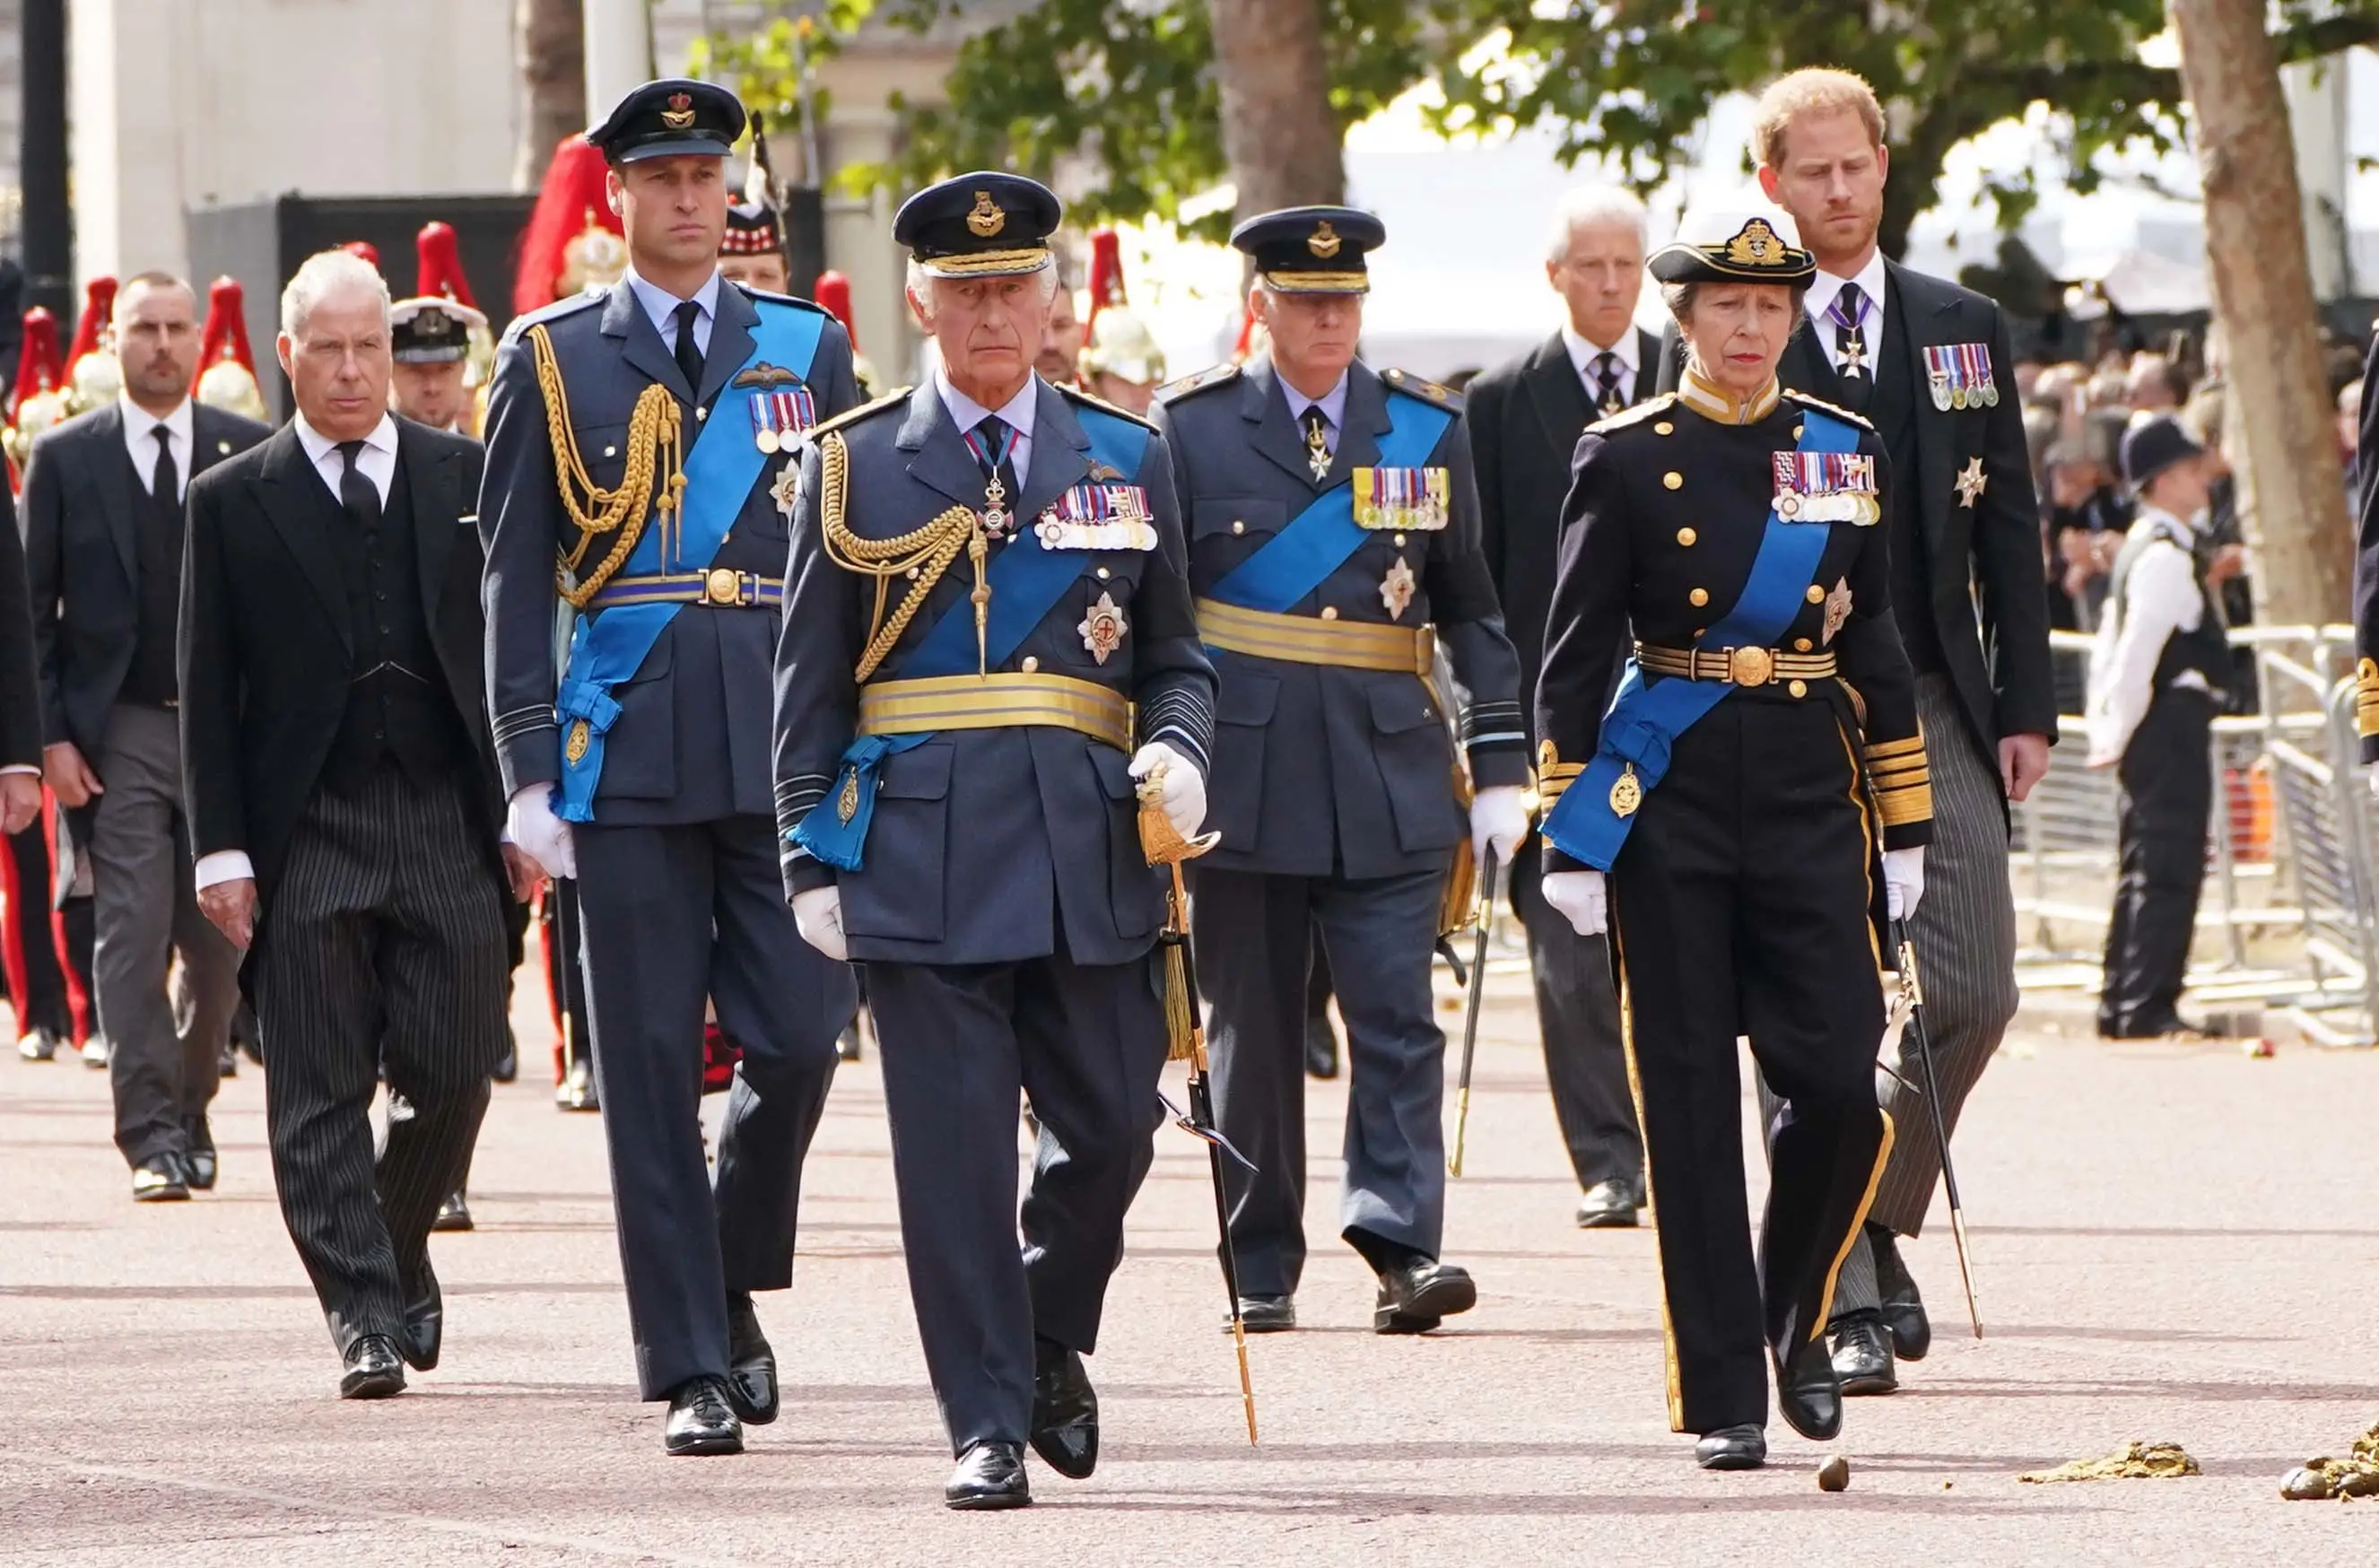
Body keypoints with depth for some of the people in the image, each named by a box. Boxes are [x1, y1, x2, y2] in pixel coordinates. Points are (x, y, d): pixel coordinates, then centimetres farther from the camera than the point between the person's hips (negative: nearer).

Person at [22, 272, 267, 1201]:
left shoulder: (249, 455, 5)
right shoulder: (65, 460, 3)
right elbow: (35, 606, 3)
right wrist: (50, 736, -5)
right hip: (118, 735, -1)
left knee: (221, 942, 5)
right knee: (132, 940, -7)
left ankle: (188, 1113, 22)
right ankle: (153, 1137, -6)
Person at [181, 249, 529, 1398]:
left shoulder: (465, 478, 9)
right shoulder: (232, 502, 4)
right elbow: (207, 690, 3)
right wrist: (222, 849, -4)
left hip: (449, 819, 1)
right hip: (306, 831, -1)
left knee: (454, 1075, -1)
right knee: (320, 1095, -3)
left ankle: (400, 1249, 25)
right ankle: (364, 1313, 0)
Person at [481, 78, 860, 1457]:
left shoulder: (811, 349, 10)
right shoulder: (552, 360, 5)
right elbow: (516, 579, 4)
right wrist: (529, 774, -3)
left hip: (788, 754, 1)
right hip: (628, 759, -1)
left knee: (799, 1042, -6)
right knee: (651, 1070, 0)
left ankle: (734, 1283, 20)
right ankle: (693, 1369, 5)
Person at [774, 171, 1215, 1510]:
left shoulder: (1129, 458, 12)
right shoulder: (855, 467, 7)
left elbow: (1176, 657, 16)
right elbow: (810, 684, 7)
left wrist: (1180, 751, -5)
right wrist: (814, 857, 0)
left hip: (1093, 850, 2)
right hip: (924, 853, -2)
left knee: (1112, 1127, 3)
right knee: (955, 1146, -4)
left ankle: (1052, 1340, 30)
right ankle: (989, 1424, 2)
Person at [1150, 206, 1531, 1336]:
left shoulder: (1425, 428, 9)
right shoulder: (1192, 428, 4)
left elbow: (1472, 609, 12)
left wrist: (1500, 763, 6)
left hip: (1390, 772, 1)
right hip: (1244, 769, -1)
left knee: (1396, 1019, -8)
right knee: (1253, 1031, 5)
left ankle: (1405, 1245, -12)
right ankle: (1263, 1267, 12)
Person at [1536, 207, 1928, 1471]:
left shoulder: (1847, 453, 8)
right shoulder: (1626, 458, -1)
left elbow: (1878, 652, 12)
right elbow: (1574, 657, -1)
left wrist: (1906, 829, 9)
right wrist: (1570, 837, -6)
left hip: (1809, 798, 2)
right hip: (1669, 803, -2)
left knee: (1841, 1085, -6)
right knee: (1690, 1104, -1)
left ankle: (1794, 1317, 20)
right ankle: (1723, 1398, 4)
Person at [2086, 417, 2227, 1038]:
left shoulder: (2143, 549, 16)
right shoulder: (2169, 559, -15)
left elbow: (2112, 647, 19)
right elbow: (2137, 650, -21)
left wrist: (2107, 732, 18)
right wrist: (2118, 734, -13)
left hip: (2151, 730, 10)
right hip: (2175, 724, -10)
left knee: (2145, 870, 14)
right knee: (2171, 870, -11)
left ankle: (2120, 1006, 17)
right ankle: (2149, 1006, -13)